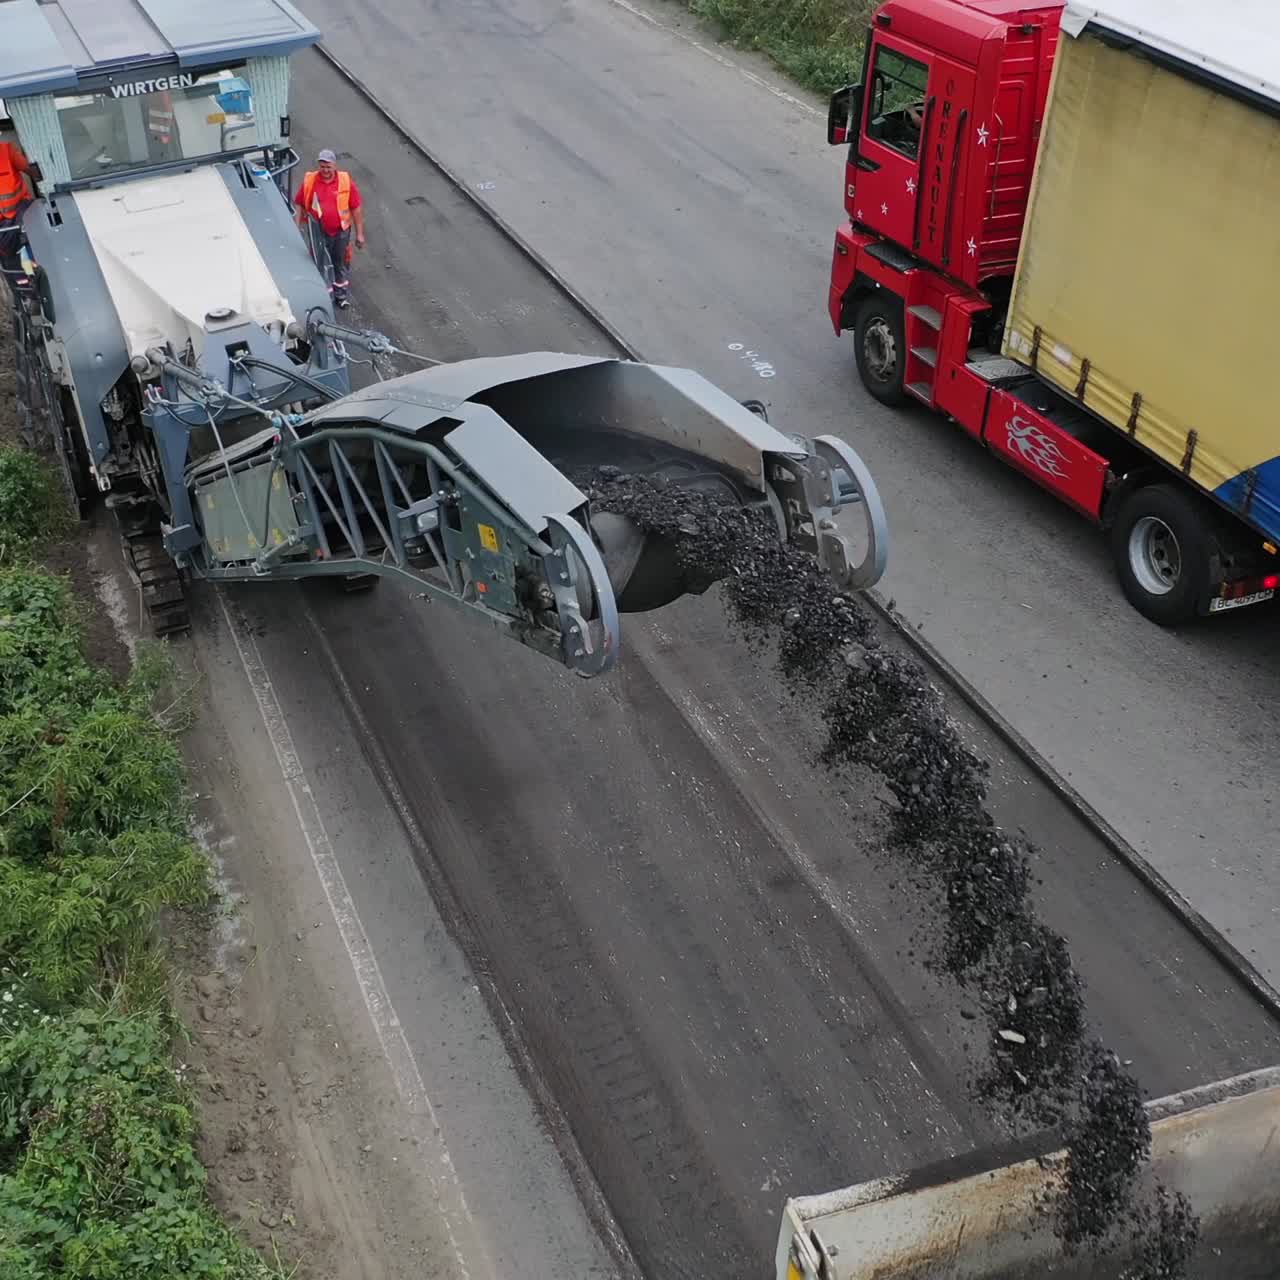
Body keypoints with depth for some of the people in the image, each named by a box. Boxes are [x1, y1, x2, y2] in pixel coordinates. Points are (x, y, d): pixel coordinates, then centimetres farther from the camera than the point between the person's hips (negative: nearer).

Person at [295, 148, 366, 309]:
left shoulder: (346, 181, -9)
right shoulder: (309, 181, -7)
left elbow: (356, 208, -4)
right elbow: (300, 205, 4)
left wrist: (360, 234, -3)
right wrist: (298, 227, 1)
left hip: (340, 231, 0)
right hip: (318, 233, 0)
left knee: (341, 264, 15)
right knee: (320, 265, 9)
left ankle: (342, 295, 33)